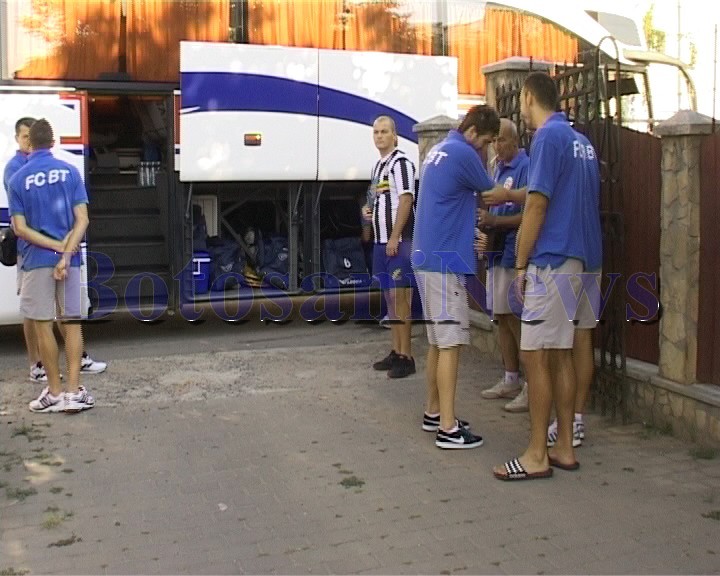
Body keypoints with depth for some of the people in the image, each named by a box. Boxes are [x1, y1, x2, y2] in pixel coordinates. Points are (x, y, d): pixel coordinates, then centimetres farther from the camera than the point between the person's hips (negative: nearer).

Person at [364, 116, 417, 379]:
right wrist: (368, 211, 9)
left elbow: (406, 200, -17)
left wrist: (394, 238, -20)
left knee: (400, 296, -8)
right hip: (381, 241, 9)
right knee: (390, 296, 13)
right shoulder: (378, 166, 18)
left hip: (399, 241, -9)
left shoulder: (401, 162, -10)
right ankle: (396, 352, 21)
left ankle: (406, 357, -4)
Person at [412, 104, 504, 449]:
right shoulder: (463, 154, -11)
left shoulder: (438, 150, 17)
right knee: (450, 343, -7)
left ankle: (433, 412, 23)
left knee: (438, 340, 15)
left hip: (428, 256, 10)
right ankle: (448, 428, -5)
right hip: (446, 260, -10)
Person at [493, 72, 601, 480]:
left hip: (551, 260, -9)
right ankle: (564, 448, 18)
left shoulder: (548, 137, -12)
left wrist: (521, 264, -9)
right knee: (560, 354, 12)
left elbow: (537, 205, -16)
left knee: (536, 355, -4)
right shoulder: (581, 141, 15)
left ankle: (537, 456, 2)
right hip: (579, 259, 9)